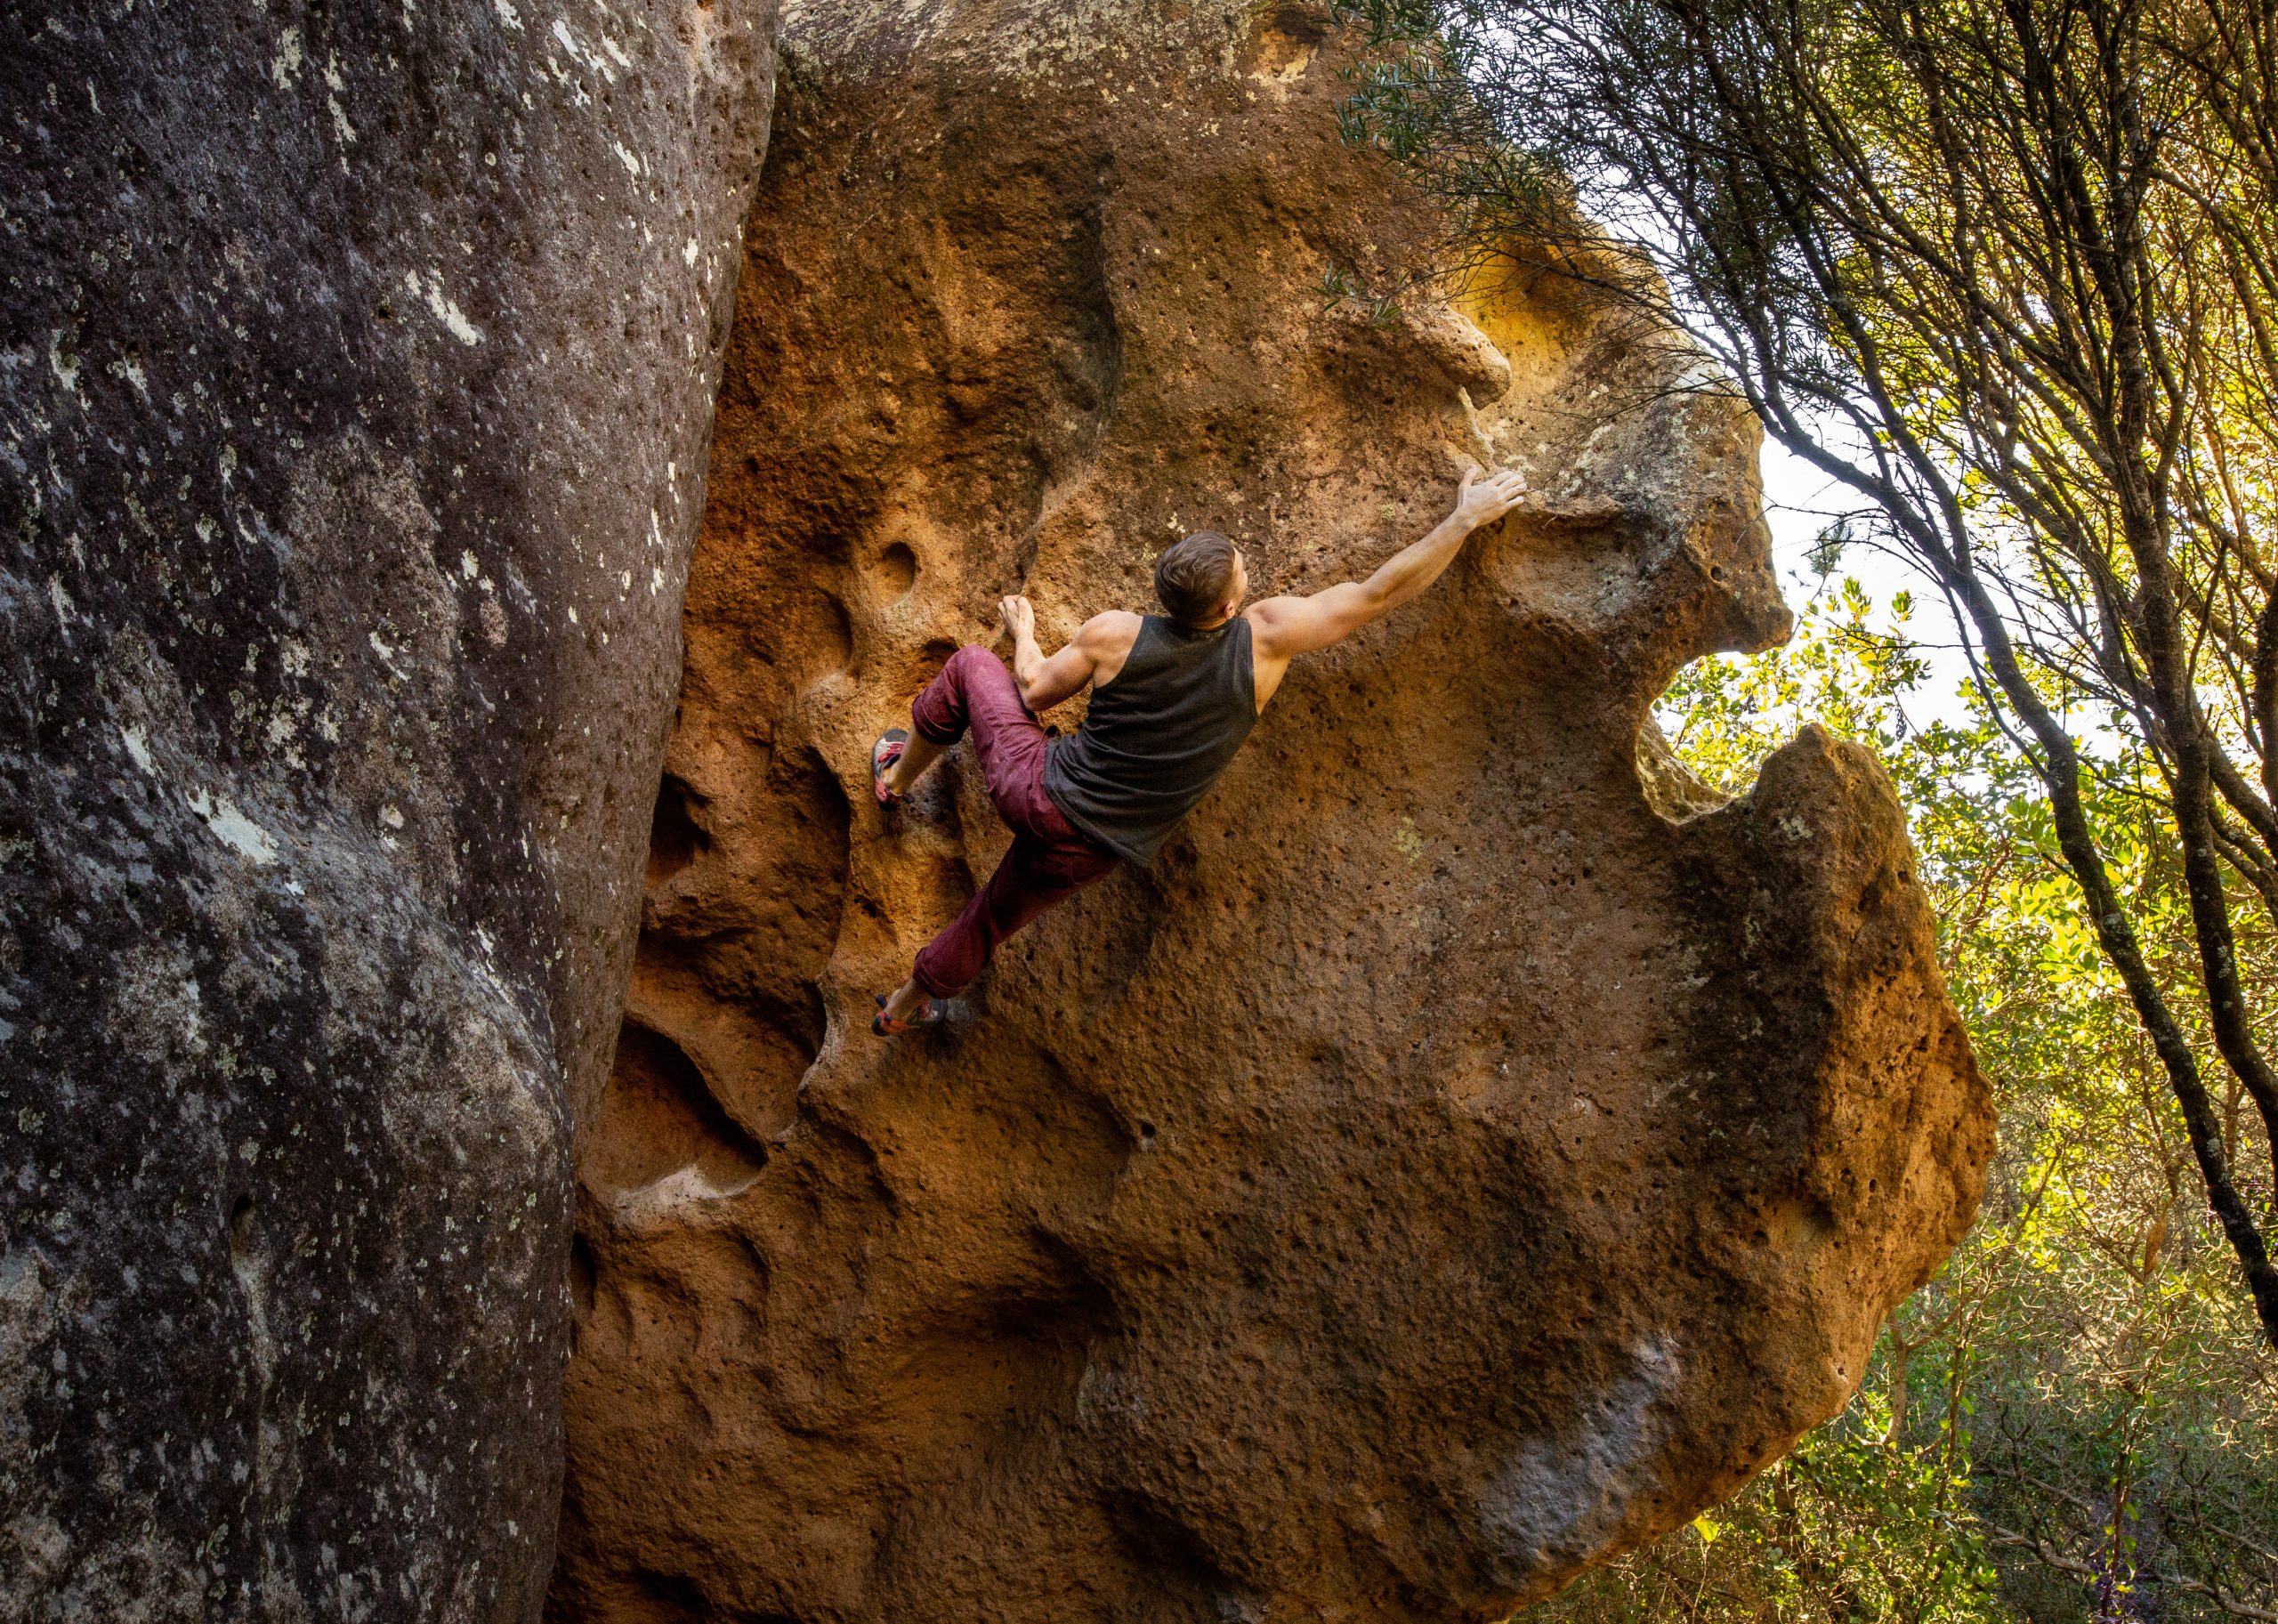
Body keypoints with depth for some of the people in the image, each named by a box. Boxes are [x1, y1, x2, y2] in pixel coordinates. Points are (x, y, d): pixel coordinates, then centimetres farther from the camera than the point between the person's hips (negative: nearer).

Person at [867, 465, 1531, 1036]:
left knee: (968, 665, 25)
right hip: (1085, 849, 1)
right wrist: (1466, 517, -11)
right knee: (991, 919, 28)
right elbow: (1380, 593, -17)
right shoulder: (1266, 638, -20)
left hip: (1037, 787, -1)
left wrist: (1022, 631, 21)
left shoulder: (1114, 634, -18)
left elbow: (1035, 690, 1)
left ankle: (897, 777, 45)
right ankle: (906, 1007, 47)